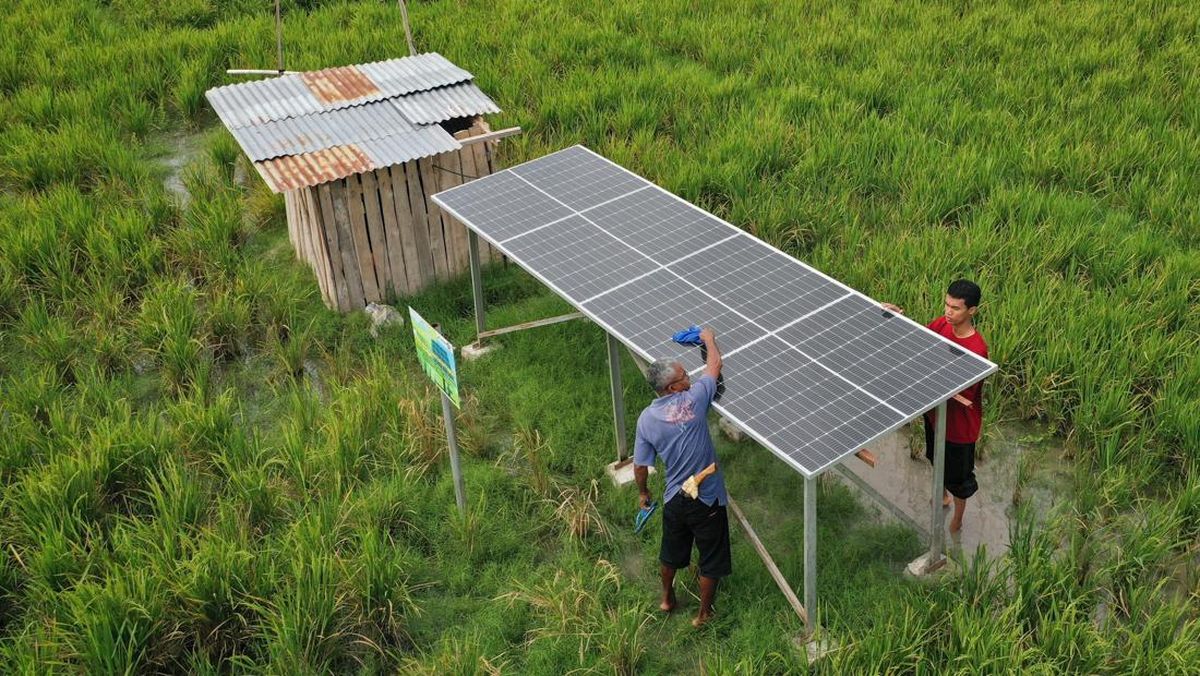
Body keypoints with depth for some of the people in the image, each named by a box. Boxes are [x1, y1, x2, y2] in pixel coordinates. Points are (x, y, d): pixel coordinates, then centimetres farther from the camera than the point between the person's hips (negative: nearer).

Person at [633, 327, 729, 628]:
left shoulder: (646, 418, -9)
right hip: (707, 499, -3)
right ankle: (703, 614, 32)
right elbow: (715, 364, -2)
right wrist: (708, 339, 16)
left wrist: (643, 493, 17)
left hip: (674, 499, 4)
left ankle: (667, 599, 48)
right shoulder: (693, 400, -19)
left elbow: (640, 466, -2)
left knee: (670, 553, 27)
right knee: (711, 560, 17)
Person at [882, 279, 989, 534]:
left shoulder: (976, 349, -33)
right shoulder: (942, 324, -12)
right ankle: (943, 496, 59)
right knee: (937, 459, 31)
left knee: (958, 475, 17)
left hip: (959, 422, -7)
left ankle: (956, 523, 41)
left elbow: (963, 394, -30)